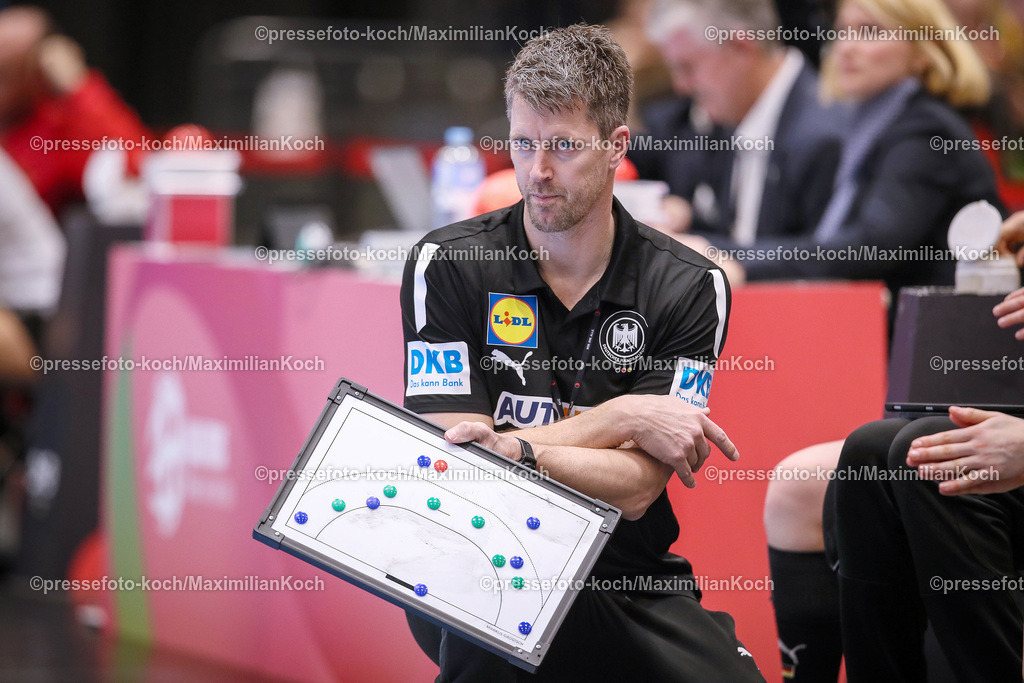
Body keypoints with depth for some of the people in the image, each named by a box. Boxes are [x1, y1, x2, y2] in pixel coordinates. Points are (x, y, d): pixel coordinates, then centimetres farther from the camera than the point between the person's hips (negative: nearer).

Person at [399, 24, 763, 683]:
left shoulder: (689, 288, -1)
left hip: (632, 580, 2)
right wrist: (621, 419, -13)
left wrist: (514, 451, -28)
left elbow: (635, 489, -10)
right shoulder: (446, 265, -2)